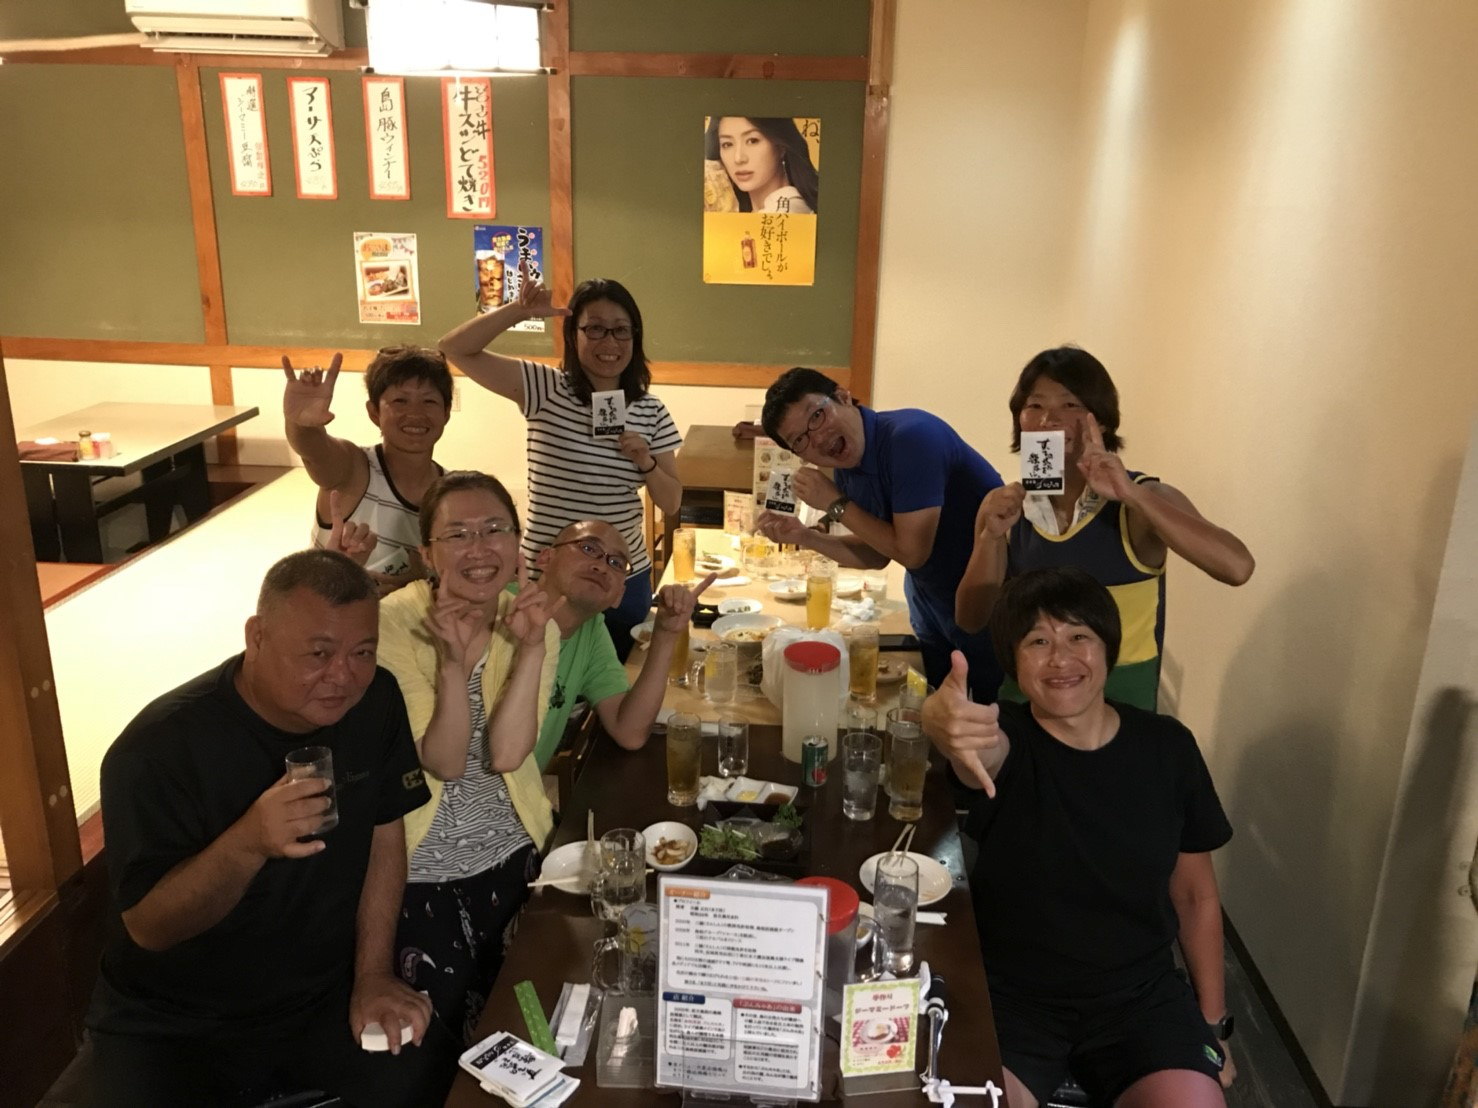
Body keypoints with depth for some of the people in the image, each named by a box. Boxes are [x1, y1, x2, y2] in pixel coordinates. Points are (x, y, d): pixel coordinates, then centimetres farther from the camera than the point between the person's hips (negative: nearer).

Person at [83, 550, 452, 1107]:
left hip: (327, 995, 4)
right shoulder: (156, 751, -23)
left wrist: (373, 975, -4)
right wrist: (248, 842, -38)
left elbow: (384, 831, 2)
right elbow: (147, 928, -20)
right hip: (176, 1028, -3)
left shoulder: (374, 701, -7)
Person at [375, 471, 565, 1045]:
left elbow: (505, 754, -19)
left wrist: (531, 648, -28)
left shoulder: (532, 621, -7)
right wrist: (452, 660, -36)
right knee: (441, 1015, 2)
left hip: (509, 850, 4)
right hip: (417, 862, -3)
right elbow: (446, 764, -22)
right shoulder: (394, 624, -19)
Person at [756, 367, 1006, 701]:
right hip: (933, 608, 7)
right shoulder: (846, 469, -3)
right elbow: (877, 555, 7)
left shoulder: (911, 436, -28)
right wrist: (804, 536, -6)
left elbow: (911, 552, -26)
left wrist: (835, 504, -18)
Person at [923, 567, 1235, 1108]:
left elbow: (1196, 894, 9)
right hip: (1009, 995, -2)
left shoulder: (1167, 747, -2)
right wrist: (944, 723, -62)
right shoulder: (1005, 737, -11)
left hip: (1140, 996, 2)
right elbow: (980, 753, -38)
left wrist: (1213, 1023, 10)